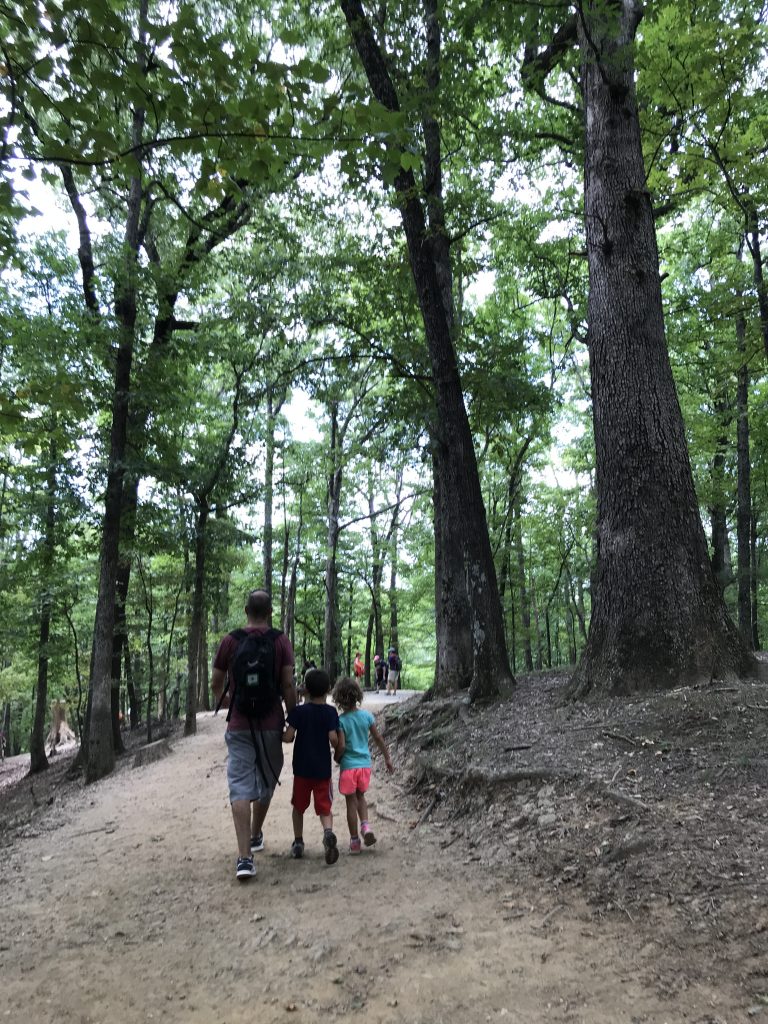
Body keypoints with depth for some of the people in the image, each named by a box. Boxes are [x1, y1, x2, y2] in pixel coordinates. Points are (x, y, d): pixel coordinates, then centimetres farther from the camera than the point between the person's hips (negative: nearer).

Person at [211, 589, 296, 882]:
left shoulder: (230, 641, -3)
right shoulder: (281, 641, -6)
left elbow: (216, 684, 5)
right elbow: (288, 686, -8)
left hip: (239, 725, 0)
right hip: (271, 725, 0)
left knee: (240, 787, 0)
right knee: (266, 782, 20)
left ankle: (245, 857, -8)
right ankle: (256, 836, 37)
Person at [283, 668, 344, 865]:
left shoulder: (298, 711, -7)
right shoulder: (331, 712, -6)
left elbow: (288, 737, -13)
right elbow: (333, 738, -15)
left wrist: (279, 735, 9)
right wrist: (338, 747, 6)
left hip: (301, 768, 0)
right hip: (323, 769, 0)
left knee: (298, 806, 19)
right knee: (325, 807, 6)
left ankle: (298, 842, 23)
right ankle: (328, 832, -21)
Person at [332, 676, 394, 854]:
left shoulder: (340, 720, -15)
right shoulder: (367, 716, -3)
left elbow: (341, 747, -17)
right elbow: (378, 738, 3)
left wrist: (336, 758, 4)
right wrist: (387, 758, 13)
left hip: (348, 766, -4)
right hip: (365, 764, 4)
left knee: (351, 802, 8)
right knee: (360, 796, 23)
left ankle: (354, 840, 15)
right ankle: (365, 824, 1)